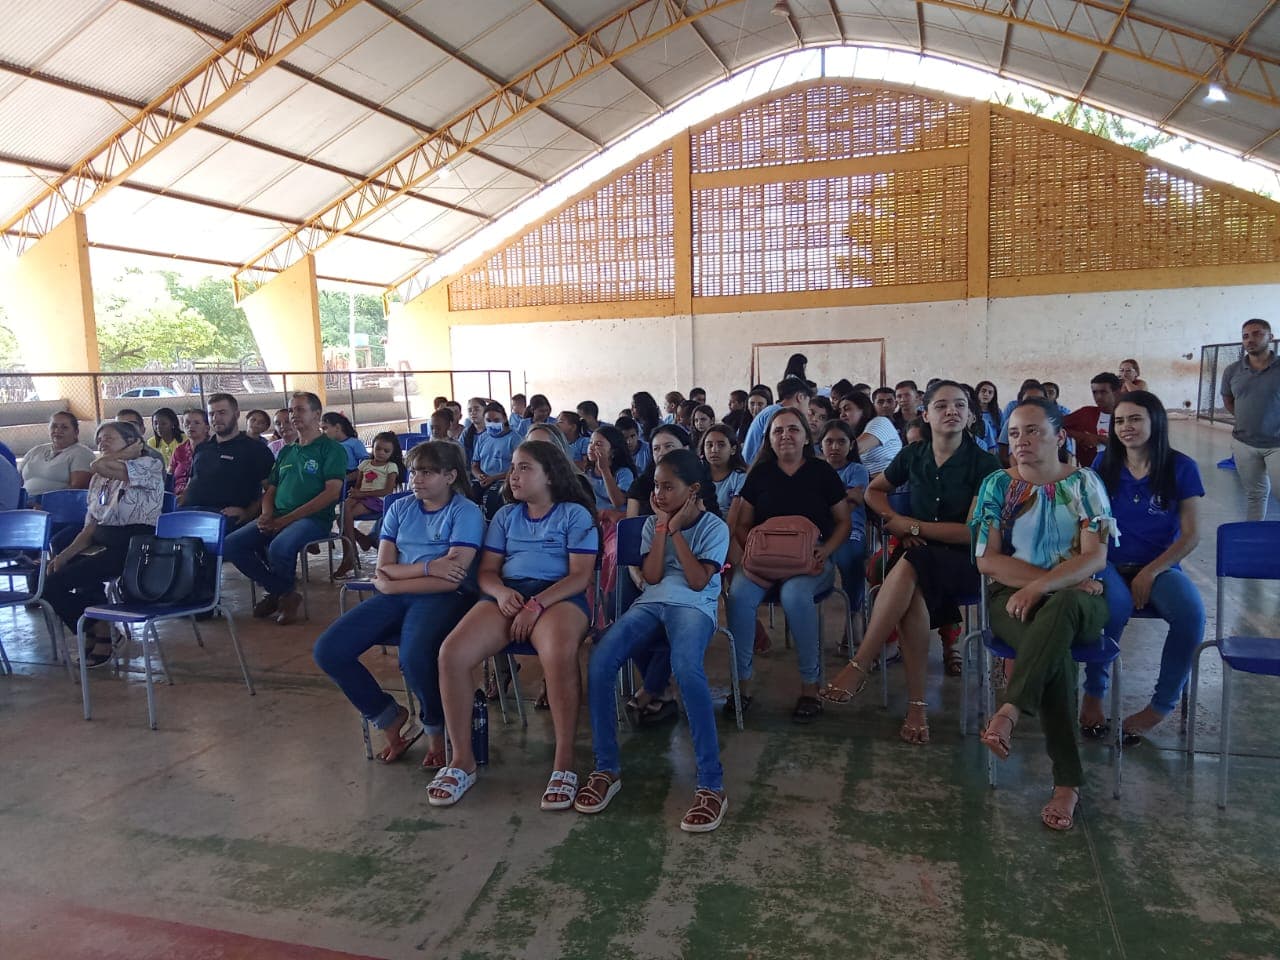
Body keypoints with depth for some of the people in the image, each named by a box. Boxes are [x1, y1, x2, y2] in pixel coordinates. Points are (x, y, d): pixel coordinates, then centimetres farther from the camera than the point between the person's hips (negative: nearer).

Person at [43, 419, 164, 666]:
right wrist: (65, 555, -2)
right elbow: (90, 528, 13)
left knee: (54, 583, -15)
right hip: (102, 545, 8)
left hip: (132, 549, -8)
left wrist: (131, 452, -5)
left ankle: (100, 636, 5)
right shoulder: (99, 480, 19)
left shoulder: (150, 466, -5)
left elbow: (98, 466, -22)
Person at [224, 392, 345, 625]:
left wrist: (287, 519, -15)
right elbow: (270, 491, 25)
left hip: (314, 518, -7)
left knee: (279, 548, -35)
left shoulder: (331, 449, 1)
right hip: (277, 518, 7)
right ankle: (279, 591, 3)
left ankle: (284, 592, -1)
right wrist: (266, 515, -1)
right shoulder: (285, 452, 24)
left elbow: (332, 492, -11)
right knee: (232, 544, -14)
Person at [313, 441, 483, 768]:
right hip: (396, 597, 6)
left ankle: (436, 730, -3)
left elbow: (451, 579, -14)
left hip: (443, 598, -6)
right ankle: (390, 718, 11)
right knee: (328, 651, -11)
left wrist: (392, 581, -8)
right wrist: (429, 566, -12)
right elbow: (383, 568, 4)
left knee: (414, 657, -36)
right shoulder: (400, 508, 13)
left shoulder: (466, 512, -4)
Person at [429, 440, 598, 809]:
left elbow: (580, 575, -2)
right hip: (507, 595, 5)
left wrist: (537, 604, -17)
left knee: (559, 655, -39)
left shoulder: (575, 514, 8)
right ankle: (462, 760, -9)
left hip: (558, 596, -4)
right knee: (452, 653, -24)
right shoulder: (505, 516, 23)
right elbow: (486, 571, 17)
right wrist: (500, 592, -8)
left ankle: (565, 764, -25)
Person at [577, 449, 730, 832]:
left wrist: (676, 529, -5)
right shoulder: (653, 523, 17)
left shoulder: (714, 527, 5)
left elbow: (698, 581, -7)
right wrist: (663, 527, 1)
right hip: (651, 602, 5)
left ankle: (711, 783, -32)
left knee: (686, 667, -39)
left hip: (694, 606, -4)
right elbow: (651, 577, 5)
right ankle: (607, 768, -12)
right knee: (599, 661, -25)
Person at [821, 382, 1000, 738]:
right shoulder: (913, 455, 7)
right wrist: (897, 522, 2)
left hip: (966, 561, -3)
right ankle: (917, 705, -29)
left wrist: (912, 525, -9)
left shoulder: (984, 464, -5)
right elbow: (873, 491, 21)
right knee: (912, 597, -34)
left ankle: (860, 666, -32)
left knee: (908, 568, -37)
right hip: (919, 555, 3)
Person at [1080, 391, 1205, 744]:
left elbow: (1191, 534, -2)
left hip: (1160, 566, 0)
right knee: (1115, 606, -36)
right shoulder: (1105, 464, 6)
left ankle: (1162, 705, -11)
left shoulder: (1181, 467, 1)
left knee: (1192, 614, -32)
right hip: (1110, 565, 0)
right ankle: (1094, 692, -13)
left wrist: (1150, 572, -13)